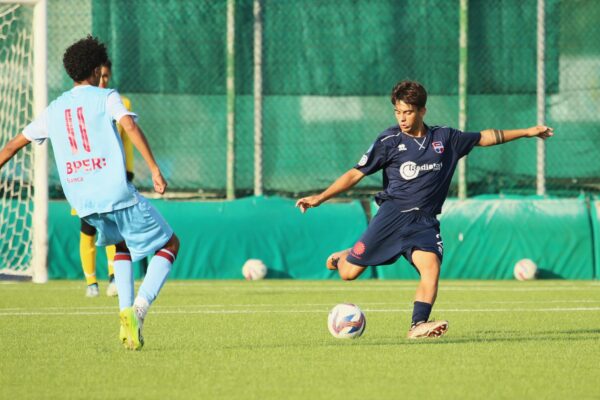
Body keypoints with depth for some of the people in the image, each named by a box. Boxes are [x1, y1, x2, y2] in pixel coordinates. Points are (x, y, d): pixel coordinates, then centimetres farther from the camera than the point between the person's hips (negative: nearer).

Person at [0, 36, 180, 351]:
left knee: (122, 244, 32)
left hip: (83, 202, 5)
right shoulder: (106, 97, 2)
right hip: (117, 193, -5)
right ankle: (138, 309, -10)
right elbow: (130, 126, -16)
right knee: (169, 244, 11)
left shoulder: (54, 110, 17)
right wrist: (154, 169, -20)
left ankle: (126, 311, 11)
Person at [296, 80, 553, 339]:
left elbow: (484, 137, 22)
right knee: (348, 273, -4)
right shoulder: (389, 141, 1)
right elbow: (356, 174, 1)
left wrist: (526, 132, 23)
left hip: (424, 221, 2)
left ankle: (418, 325, -34)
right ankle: (344, 257, 32)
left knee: (431, 266, -27)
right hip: (392, 215, -2)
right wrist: (320, 198, -7)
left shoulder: (445, 138, 9)